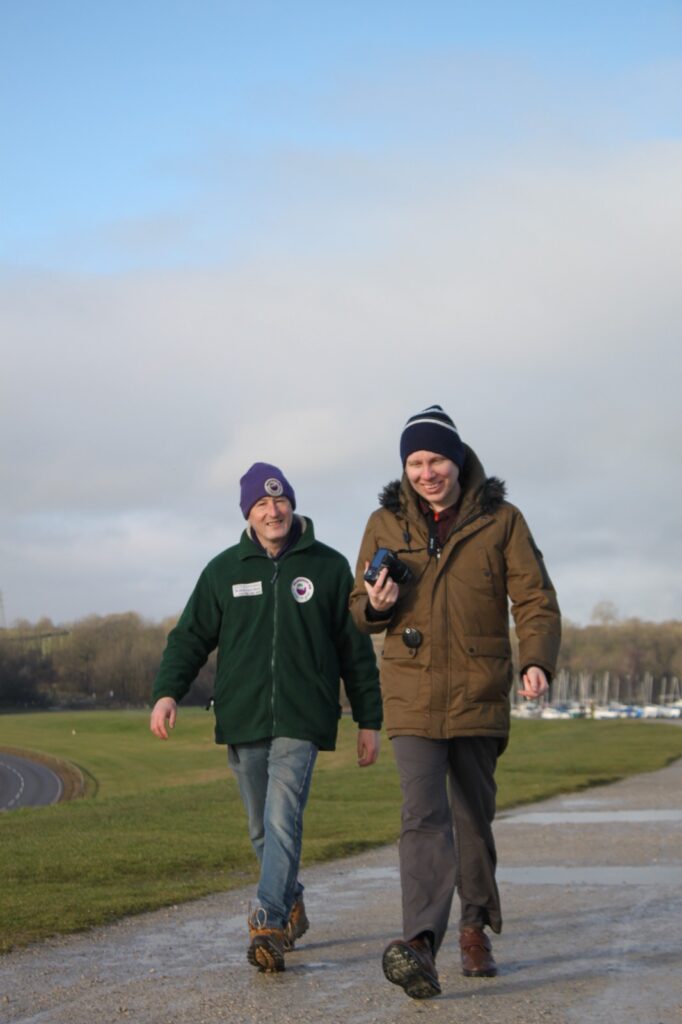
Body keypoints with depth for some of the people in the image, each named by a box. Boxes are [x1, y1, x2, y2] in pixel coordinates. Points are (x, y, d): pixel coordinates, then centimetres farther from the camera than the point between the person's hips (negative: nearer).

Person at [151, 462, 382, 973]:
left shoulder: (329, 567, 4)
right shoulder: (225, 570, 8)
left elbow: (356, 650, 8)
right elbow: (191, 637, 8)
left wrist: (369, 721, 7)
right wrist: (168, 691, -9)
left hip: (301, 723, -3)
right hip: (242, 720, 3)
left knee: (283, 821, -17)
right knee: (264, 829, 12)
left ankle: (269, 924, -21)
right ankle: (292, 904, 32)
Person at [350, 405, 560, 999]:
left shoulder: (500, 520, 1)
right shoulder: (386, 524, 5)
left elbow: (535, 599, -2)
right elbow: (360, 610, 14)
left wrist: (537, 661, -20)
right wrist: (375, 606, -11)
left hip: (480, 694, 0)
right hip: (413, 695, 0)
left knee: (474, 816, 11)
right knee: (424, 815, -16)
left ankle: (476, 928, 32)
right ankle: (421, 947, -27)